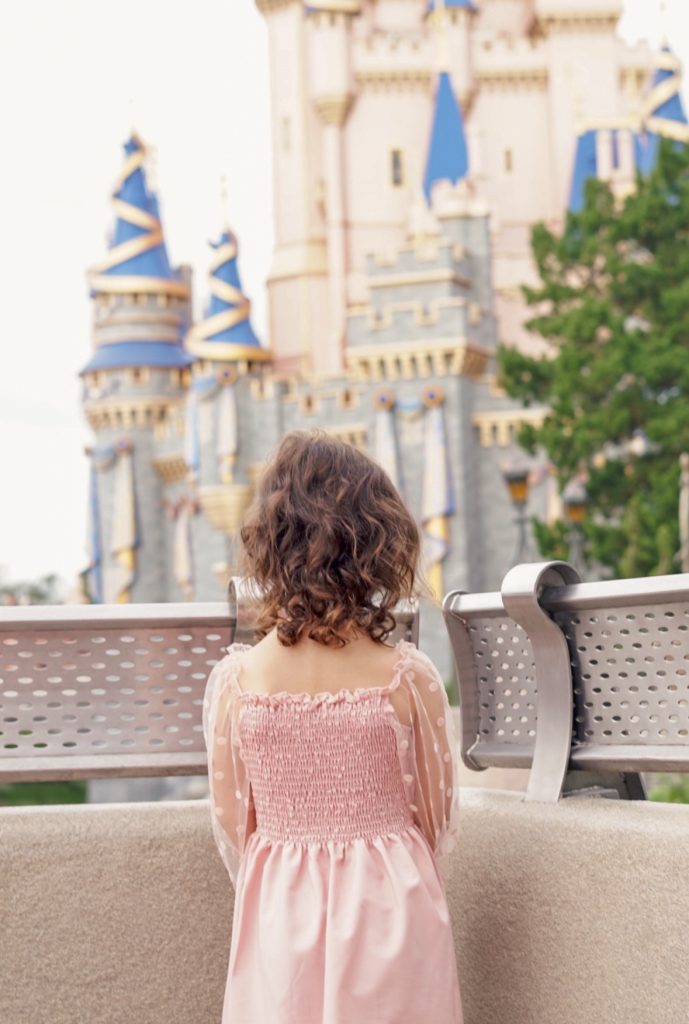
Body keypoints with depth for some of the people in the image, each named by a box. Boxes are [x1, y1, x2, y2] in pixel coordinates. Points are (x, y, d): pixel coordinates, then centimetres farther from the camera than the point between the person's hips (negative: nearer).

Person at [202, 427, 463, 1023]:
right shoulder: (408, 677, -12)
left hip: (279, 909, 1)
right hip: (389, 904, -1)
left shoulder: (235, 680, -9)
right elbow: (437, 815, -1)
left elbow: (232, 821, 1)